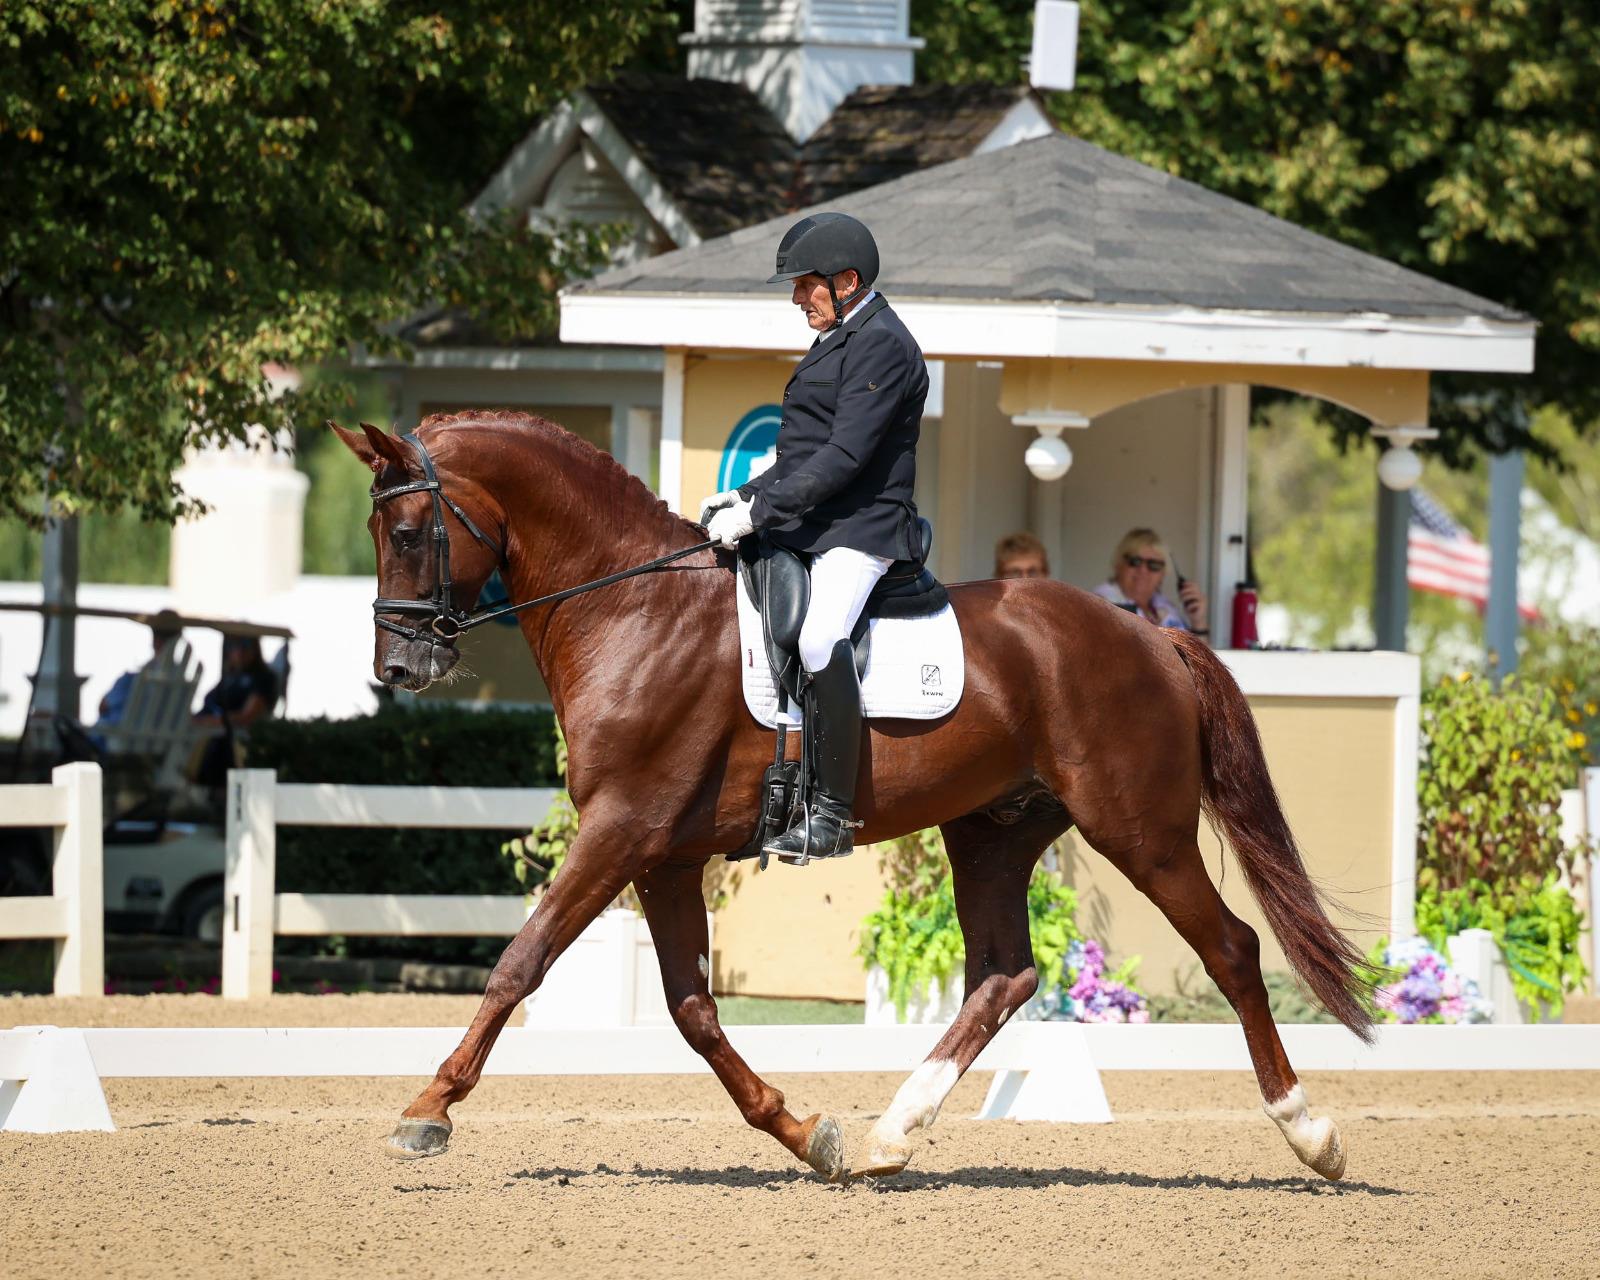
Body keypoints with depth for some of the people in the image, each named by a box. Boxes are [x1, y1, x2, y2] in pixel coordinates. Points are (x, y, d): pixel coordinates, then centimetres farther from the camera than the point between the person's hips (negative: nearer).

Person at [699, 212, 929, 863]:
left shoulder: (880, 346, -13)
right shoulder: (842, 340, 20)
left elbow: (844, 456, -21)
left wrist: (760, 511, -22)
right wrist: (745, 495, 13)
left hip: (859, 531, -11)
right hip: (808, 531, 11)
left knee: (818, 639, -32)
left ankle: (832, 813, -32)